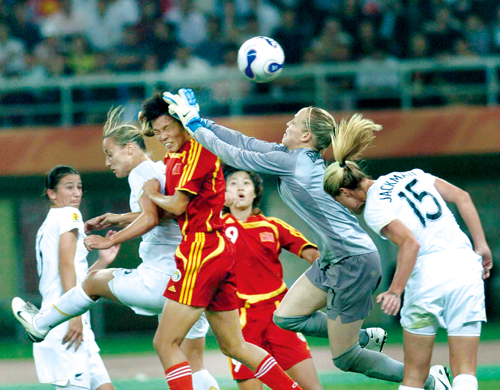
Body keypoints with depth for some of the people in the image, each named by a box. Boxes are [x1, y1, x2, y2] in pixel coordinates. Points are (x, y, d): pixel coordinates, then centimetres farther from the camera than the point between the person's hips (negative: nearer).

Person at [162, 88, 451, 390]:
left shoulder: (292, 162, -18)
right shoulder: (296, 157, 7)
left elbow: (237, 157, -11)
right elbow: (245, 143, 12)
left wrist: (194, 126, -1)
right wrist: (200, 122, 9)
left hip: (354, 262, -10)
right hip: (333, 261, 10)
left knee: (345, 359, -1)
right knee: (286, 316, 14)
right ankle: (364, 337, 21)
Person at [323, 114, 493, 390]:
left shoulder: (373, 210, -4)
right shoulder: (412, 175, 16)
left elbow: (410, 243, -17)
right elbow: (462, 197, 12)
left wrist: (395, 291, -15)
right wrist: (481, 246, 15)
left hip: (429, 273, -5)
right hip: (466, 266, 5)